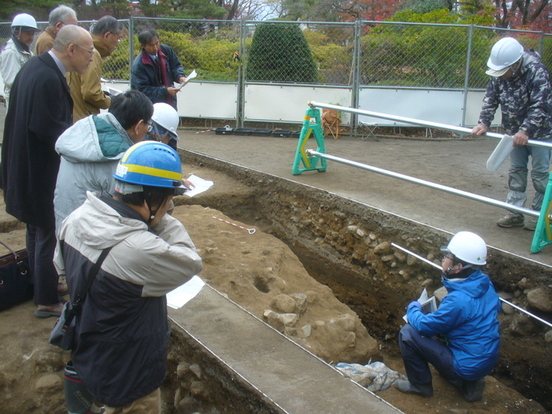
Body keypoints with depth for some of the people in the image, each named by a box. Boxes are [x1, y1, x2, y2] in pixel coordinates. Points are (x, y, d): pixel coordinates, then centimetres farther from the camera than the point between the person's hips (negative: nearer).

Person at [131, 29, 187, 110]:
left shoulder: (166, 50, -6)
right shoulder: (138, 65, -21)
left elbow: (175, 66, 8)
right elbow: (143, 89, -21)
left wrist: (180, 76, -16)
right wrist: (165, 91, -28)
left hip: (170, 102, 5)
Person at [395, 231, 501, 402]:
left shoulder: (459, 300, -30)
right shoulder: (486, 285, -5)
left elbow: (424, 326, -20)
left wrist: (413, 308, 3)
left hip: (468, 367, -8)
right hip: (487, 361, 8)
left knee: (408, 333, -8)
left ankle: (420, 385, 11)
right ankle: (469, 383, 20)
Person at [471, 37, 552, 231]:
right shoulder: (498, 73, -8)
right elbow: (490, 99, -3)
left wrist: (526, 131, -36)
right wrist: (484, 123, -16)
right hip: (515, 132, 6)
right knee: (516, 171, 9)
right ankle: (516, 213, 16)